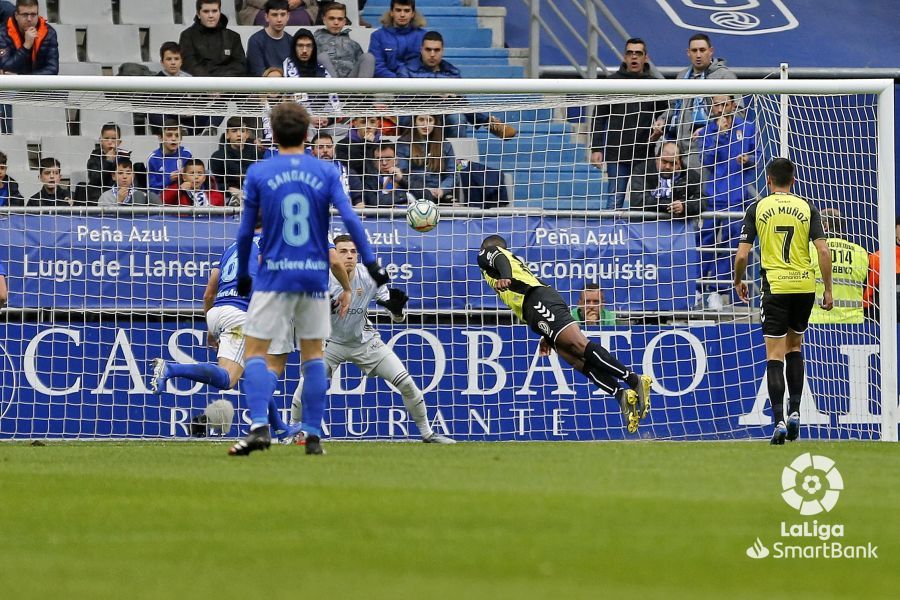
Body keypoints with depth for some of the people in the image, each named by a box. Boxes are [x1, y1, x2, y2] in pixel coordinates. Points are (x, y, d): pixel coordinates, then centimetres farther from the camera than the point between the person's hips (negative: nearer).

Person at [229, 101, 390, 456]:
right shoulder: (325, 173, 2)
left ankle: (259, 426, -20)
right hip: (315, 276, 2)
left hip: (274, 276, -2)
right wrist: (371, 262, -5)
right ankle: (313, 434, 9)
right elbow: (349, 218, -7)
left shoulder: (258, 174, -1)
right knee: (313, 353, 13)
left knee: (256, 351, -1)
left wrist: (242, 275, 14)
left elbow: (245, 231, 2)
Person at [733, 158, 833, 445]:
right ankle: (794, 411, 14)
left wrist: (738, 282, 16)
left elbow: (742, 255, -2)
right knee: (795, 347, 22)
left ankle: (779, 421, -12)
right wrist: (828, 290, 3)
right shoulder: (806, 208, 4)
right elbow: (823, 251, -4)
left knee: (774, 355, -1)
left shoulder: (758, 208, 1)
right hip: (805, 286, 2)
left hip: (775, 287, -2)